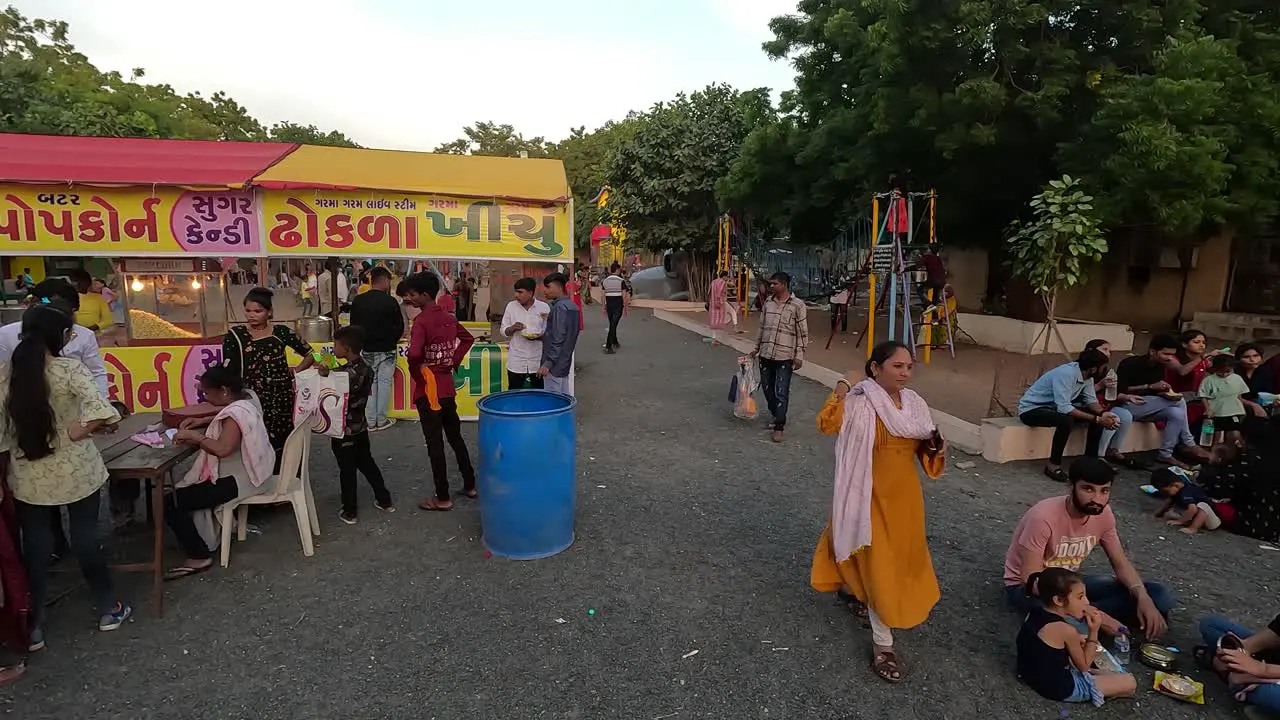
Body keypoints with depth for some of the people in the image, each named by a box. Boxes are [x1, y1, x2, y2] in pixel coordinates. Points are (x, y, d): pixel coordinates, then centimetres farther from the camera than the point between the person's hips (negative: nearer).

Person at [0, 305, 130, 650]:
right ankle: (108, 609, 25)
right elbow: (100, 408, -31)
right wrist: (80, 429, -14)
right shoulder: (69, 368, -16)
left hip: (28, 476, 3)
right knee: (85, 538, 11)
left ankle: (35, 625, 24)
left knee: (35, 546, 14)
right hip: (76, 471, -3)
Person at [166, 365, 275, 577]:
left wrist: (194, 436, -24)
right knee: (187, 488, 31)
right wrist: (204, 421, 11)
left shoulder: (236, 412, -26)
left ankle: (199, 557, -2)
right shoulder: (247, 398, 3)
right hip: (248, 472, 11)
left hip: (239, 481, -11)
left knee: (170, 503, -9)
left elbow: (223, 449, -38)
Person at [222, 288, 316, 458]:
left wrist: (296, 370, 1)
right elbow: (228, 370, -7)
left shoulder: (281, 332, 4)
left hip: (282, 399, 1)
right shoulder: (236, 335, 0)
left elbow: (311, 354, 11)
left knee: (282, 446, 2)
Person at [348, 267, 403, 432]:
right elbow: (400, 327, -6)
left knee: (370, 382, 13)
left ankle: (371, 421, 16)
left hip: (367, 350, 4)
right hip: (386, 350, -4)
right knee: (384, 382, 7)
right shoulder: (390, 301, -14)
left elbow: (353, 325, 5)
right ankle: (381, 420, 12)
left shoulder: (358, 300, -2)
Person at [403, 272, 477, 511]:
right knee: (455, 436, 18)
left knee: (435, 443, 1)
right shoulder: (448, 318, 7)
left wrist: (416, 374, -14)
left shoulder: (421, 320, -17)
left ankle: (442, 497, 10)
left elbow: (414, 353, -32)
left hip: (428, 388, -7)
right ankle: (470, 485, 28)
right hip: (447, 386, 7)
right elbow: (468, 339, 21)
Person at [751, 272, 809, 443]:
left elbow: (802, 333, -6)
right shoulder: (768, 302, 8)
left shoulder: (797, 305, -7)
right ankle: (776, 416, 35)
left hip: (785, 356, -5)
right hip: (766, 354, 6)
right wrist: (756, 348, 18)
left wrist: (799, 355, -10)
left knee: (781, 393, -3)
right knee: (767, 388, 14)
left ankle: (779, 426, 6)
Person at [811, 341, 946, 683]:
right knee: (879, 566, 1)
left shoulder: (914, 402, 2)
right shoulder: (860, 403, -17)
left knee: (901, 557, 24)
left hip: (906, 494, 7)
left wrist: (937, 451, -9)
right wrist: (840, 392, -42)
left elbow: (922, 449, 12)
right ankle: (883, 646, 15)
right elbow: (827, 425, -32)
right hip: (874, 497, -7)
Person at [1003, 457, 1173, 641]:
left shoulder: (1103, 513, -9)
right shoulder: (1044, 517, -30)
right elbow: (1030, 579, -29)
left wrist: (1144, 599, -20)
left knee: (1158, 596, -8)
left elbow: (1120, 563, 0)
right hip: (1026, 587, -6)